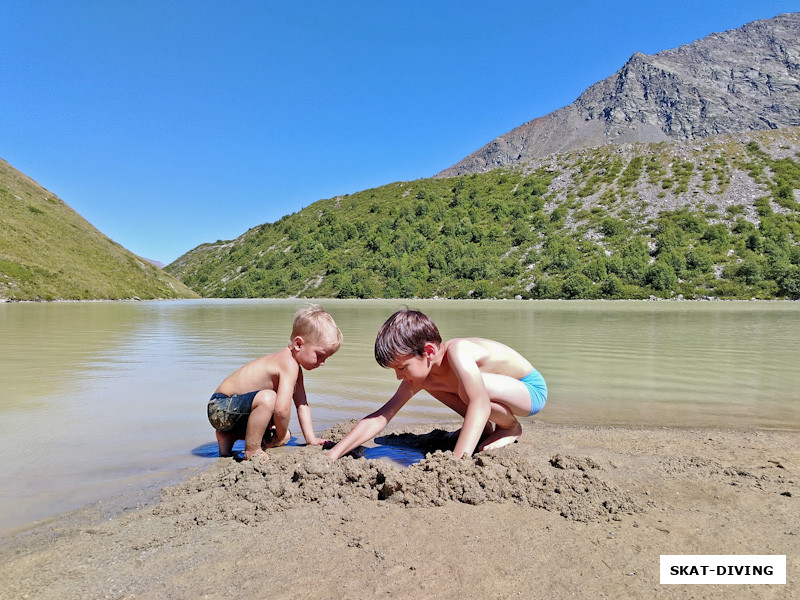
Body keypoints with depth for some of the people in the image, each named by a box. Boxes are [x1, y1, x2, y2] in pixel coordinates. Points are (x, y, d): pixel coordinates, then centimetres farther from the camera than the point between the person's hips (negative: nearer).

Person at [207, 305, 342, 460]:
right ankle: (252, 451, -19)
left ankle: (228, 436, 18)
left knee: (284, 436, 15)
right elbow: (282, 408, -36)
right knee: (267, 398, -37)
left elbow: (302, 404, 14)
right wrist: (281, 434, -17)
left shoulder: (295, 368, 7)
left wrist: (311, 439, 9)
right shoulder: (289, 365, -27)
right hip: (220, 407, -10)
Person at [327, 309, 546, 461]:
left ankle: (511, 427, -5)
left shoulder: (458, 352, -33)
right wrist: (332, 454, -17)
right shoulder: (423, 370, -10)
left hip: (532, 389, -7)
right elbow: (380, 417, -11)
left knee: (468, 388, -36)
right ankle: (485, 428, 12)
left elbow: (480, 404, -48)